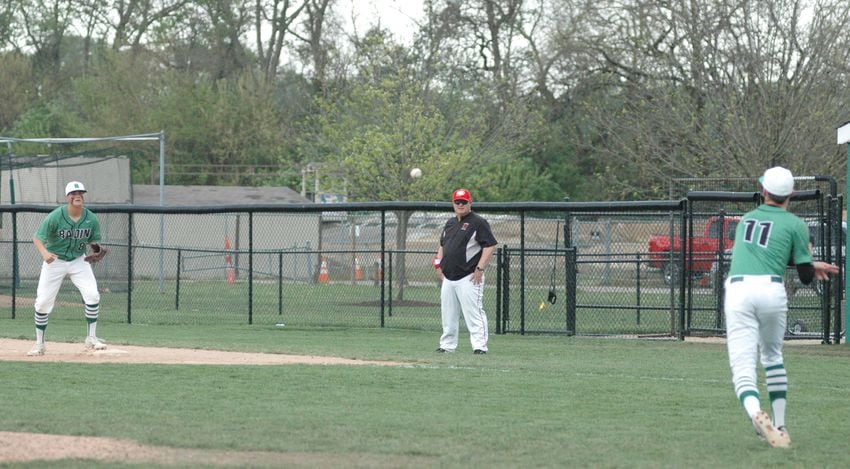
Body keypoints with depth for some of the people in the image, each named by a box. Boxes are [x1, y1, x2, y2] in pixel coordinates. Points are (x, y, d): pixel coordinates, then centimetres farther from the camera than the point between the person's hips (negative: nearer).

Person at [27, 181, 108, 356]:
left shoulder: (91, 219, -10)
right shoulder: (55, 217, -20)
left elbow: (94, 241, 3)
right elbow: (37, 238, -19)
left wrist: (98, 251, -21)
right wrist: (44, 253, -40)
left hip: (78, 260, 2)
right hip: (54, 261, -2)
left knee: (92, 295, -15)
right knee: (42, 302, -3)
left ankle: (91, 338, 0)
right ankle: (39, 345, 12)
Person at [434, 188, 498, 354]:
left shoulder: (478, 222, -6)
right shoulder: (450, 223, 18)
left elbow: (490, 245, -12)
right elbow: (442, 244, 30)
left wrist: (480, 268, -18)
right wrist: (439, 263, 15)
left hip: (469, 278, -8)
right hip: (448, 277, 8)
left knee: (473, 311, -13)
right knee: (448, 314, 12)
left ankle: (479, 345, -14)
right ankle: (447, 345, 21)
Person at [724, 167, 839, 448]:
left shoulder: (746, 219, 24)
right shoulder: (795, 224, 8)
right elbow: (806, 277, 7)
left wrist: (810, 265, 38)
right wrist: (811, 268, 31)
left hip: (737, 290, 1)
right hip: (771, 290, -1)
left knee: (743, 366, -8)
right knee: (772, 356, 24)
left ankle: (755, 413, -37)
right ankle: (780, 426, 23)